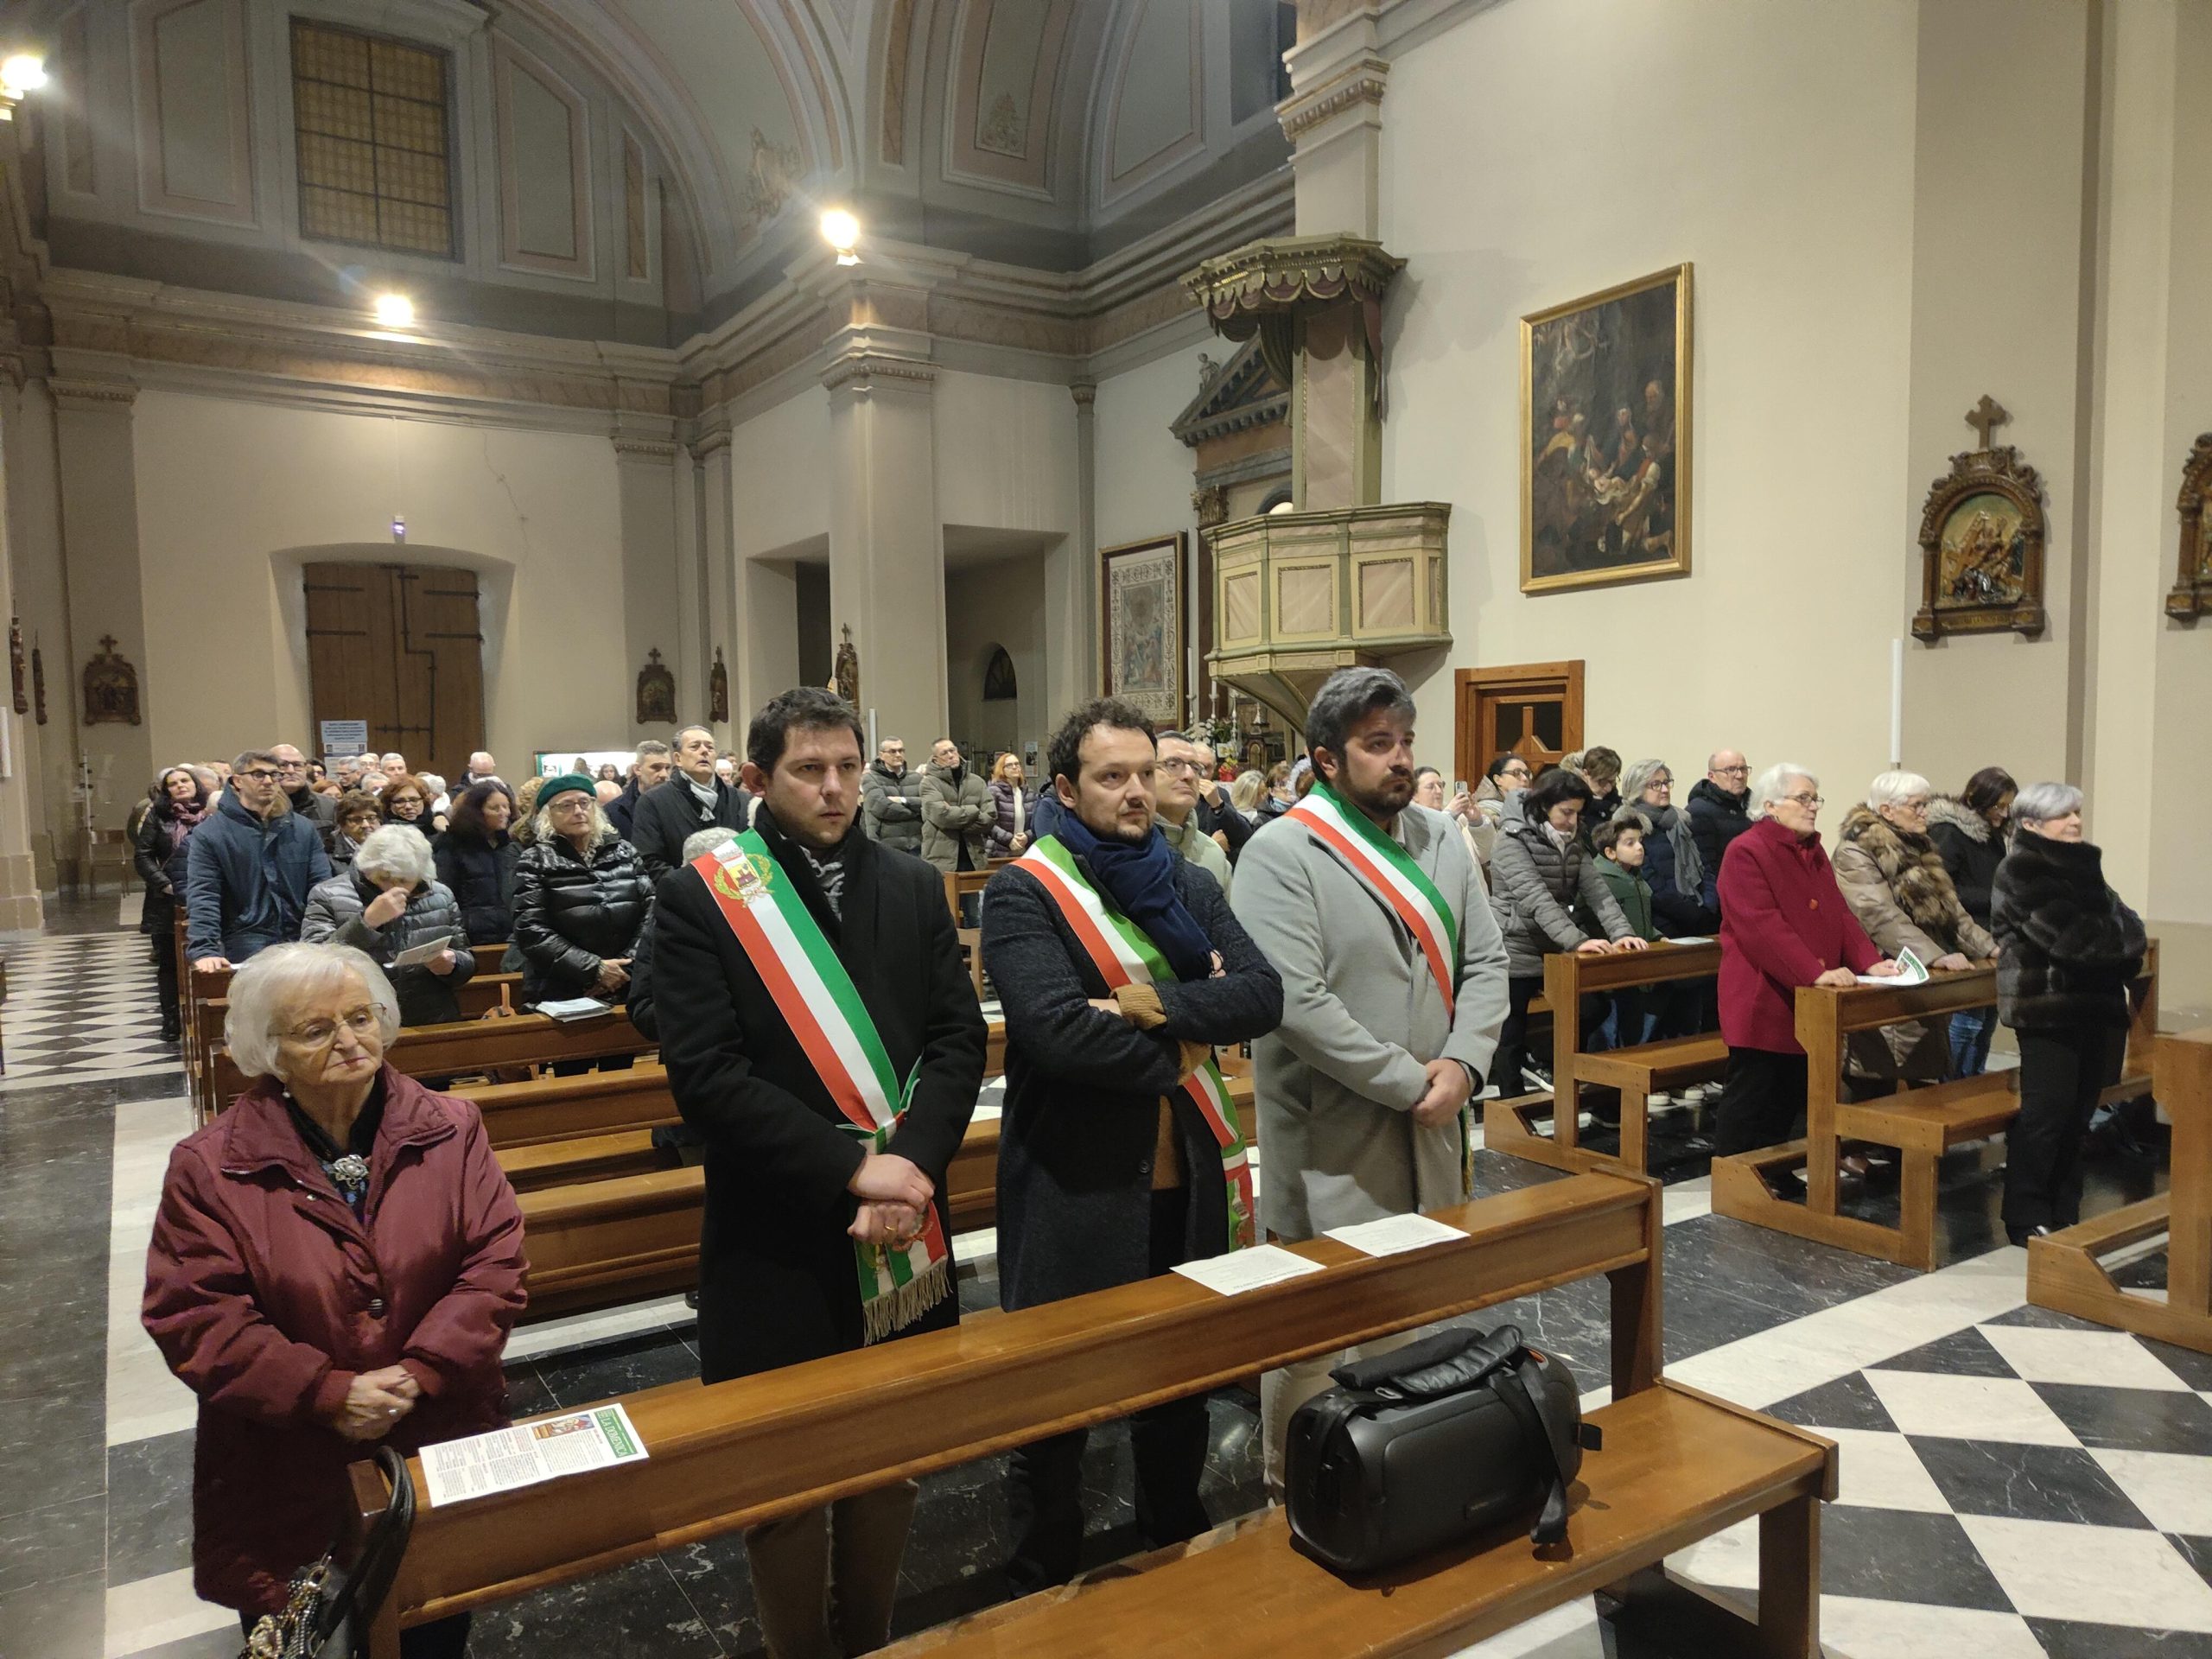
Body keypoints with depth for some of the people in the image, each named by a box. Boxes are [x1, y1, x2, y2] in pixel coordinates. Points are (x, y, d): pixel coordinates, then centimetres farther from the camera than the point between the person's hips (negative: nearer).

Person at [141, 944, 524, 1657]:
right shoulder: (210, 1166, -9)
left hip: (442, 1445, 1)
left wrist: (419, 1373, -20)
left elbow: (495, 1264, -8)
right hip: (285, 1472, -1)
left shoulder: (449, 1130, -5)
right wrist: (328, 1393, -19)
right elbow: (194, 1319, -12)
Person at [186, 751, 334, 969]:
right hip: (245, 938, -3)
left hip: (301, 936, 3)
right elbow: (202, 897, -6)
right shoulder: (210, 834, 1)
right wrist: (204, 950, -19)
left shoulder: (303, 829, 12)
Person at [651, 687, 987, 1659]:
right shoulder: (699, 898, -7)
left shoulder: (913, 887, 5)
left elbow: (958, 1039, 0)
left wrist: (912, 1158, -17)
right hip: (777, 1234, -3)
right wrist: (850, 1166, -20)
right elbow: (703, 1074, -15)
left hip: (902, 1226, 4)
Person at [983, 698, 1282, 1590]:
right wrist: (1178, 1055, -14)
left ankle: (1177, 1553, 46)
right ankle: (1045, 1589, 34)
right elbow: (1055, 1029, -26)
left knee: (1181, 1388, 23)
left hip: (1186, 1180, 6)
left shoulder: (1192, 884, 6)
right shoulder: (1024, 894, -12)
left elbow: (1264, 994, -7)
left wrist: (1161, 1005, -22)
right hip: (1074, 1189, -5)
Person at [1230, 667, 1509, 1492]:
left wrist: (1462, 1063, -8)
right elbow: (1295, 1001, -21)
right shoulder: (1280, 854, -13)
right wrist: (1409, 1082, -16)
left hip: (1429, 1131, 7)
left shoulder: (1441, 841, 10)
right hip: (1331, 1142, -6)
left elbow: (1484, 961, 9)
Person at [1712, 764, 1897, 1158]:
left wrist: (1870, 961, -5)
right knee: (1750, 1108, -1)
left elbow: (1840, 913, 11)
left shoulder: (1814, 851, 15)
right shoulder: (1746, 852, -13)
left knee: (1790, 1103, 14)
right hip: (1761, 1003, -8)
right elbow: (1763, 926, -23)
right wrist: (1816, 973, -29)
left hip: (1806, 1005, 9)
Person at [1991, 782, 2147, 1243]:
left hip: (2092, 1006, 8)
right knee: (2045, 1117, -6)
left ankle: (2064, 1214, 20)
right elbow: (2071, 937, -19)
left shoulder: (2082, 866, 16)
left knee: (2076, 1117, 11)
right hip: (2048, 1010, -8)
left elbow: (2126, 925, 11)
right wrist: (2120, 940, -4)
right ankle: (2027, 1220, 2)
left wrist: (2122, 945, -9)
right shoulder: (2021, 872, -10)